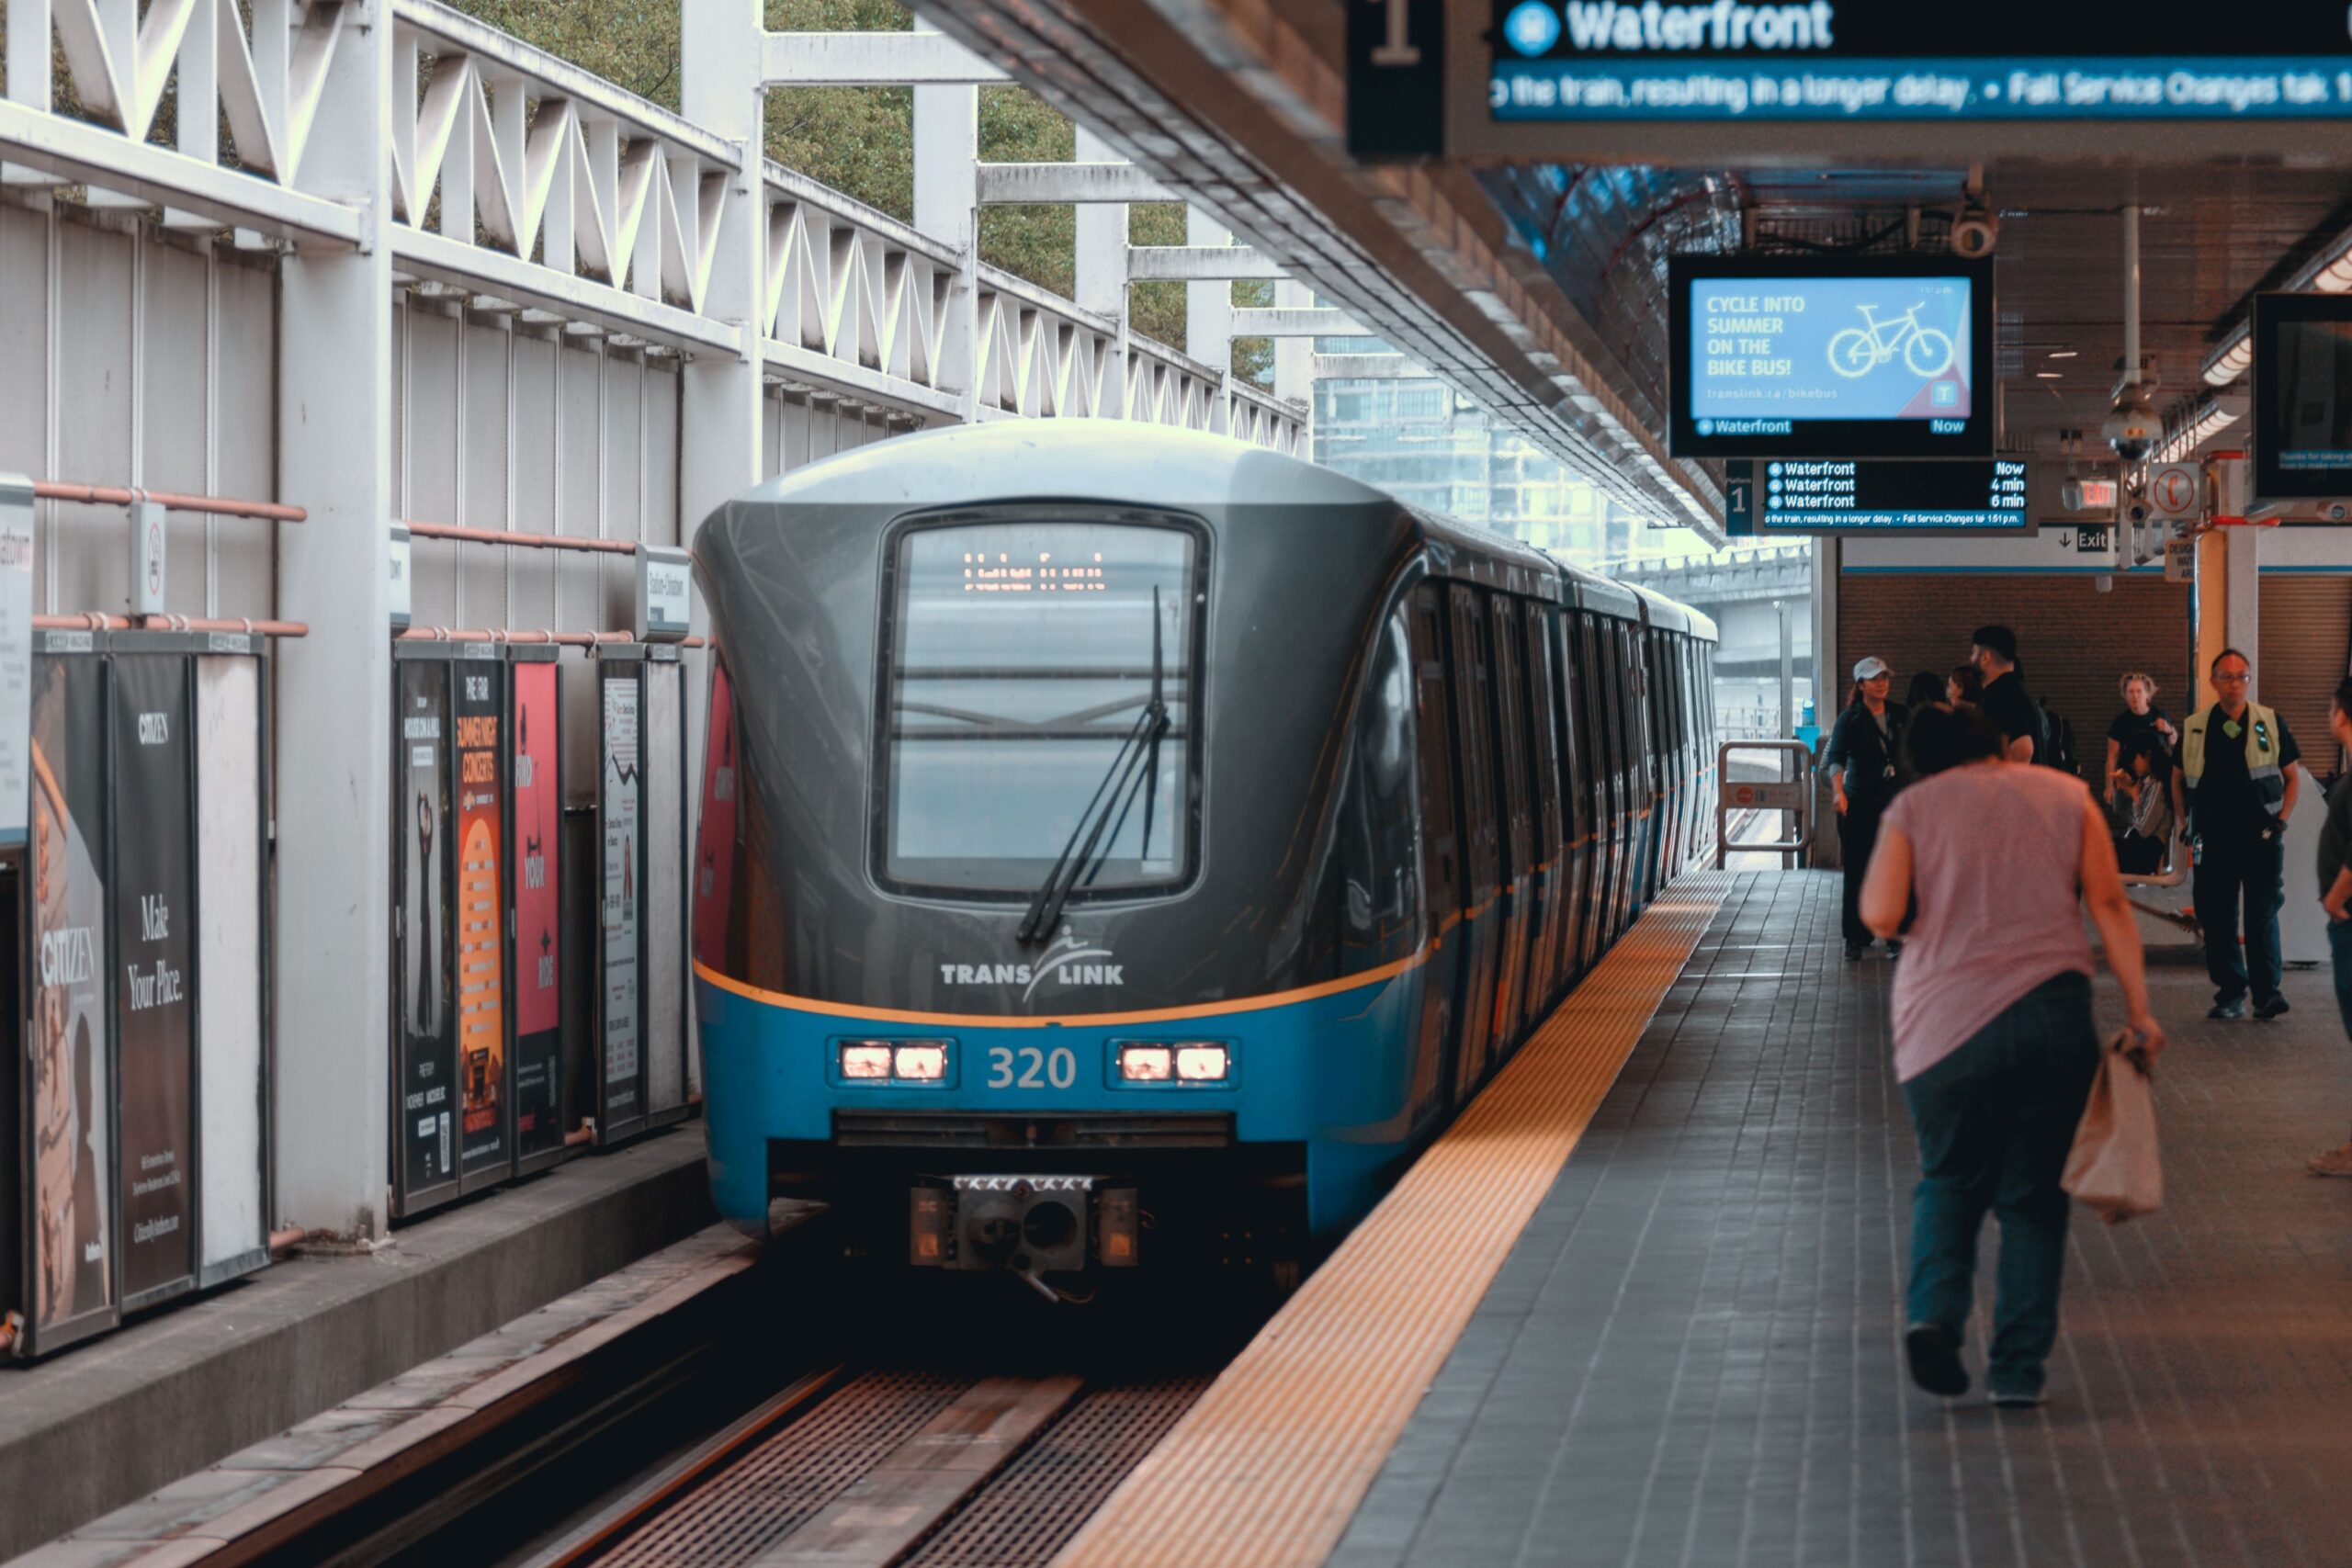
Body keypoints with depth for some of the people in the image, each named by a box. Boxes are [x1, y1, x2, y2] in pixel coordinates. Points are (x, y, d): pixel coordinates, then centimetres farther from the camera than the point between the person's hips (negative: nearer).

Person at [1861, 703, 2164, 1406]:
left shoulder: (1913, 807, 4)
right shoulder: (2065, 795, 10)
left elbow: (1880, 914, -5)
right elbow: (2108, 904, 3)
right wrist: (2139, 1009, 3)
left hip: (1947, 1023, -1)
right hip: (2055, 1015, 1)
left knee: (1949, 1182, 15)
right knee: (2034, 1195, 10)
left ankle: (1935, 1314, -8)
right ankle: (2020, 1366, 4)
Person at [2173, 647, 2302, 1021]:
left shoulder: (2271, 724, 5)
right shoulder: (2194, 729, 7)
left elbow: (2291, 776, 11)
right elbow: (2179, 780, 19)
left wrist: (2282, 819, -1)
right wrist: (2185, 823, 8)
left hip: (2261, 837, -2)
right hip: (2214, 838, 2)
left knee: (2262, 916, -7)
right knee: (2217, 919, 3)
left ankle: (2267, 993, -6)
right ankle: (2230, 994, 10)